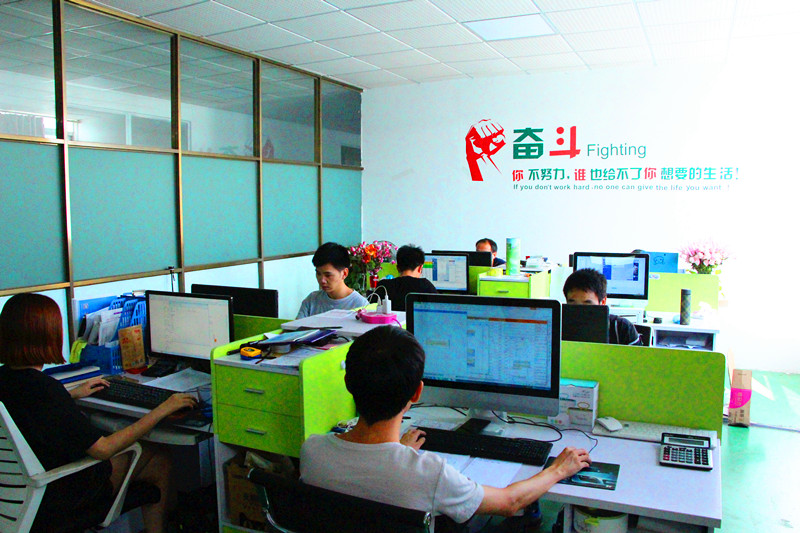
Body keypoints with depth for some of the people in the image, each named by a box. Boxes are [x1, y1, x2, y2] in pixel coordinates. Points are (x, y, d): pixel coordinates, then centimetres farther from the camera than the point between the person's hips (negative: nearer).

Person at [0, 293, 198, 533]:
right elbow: (103, 449, -29)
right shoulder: (44, 386, -32)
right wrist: (163, 410, -24)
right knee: (159, 460, 5)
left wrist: (73, 394, 25)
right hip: (57, 495, -8)